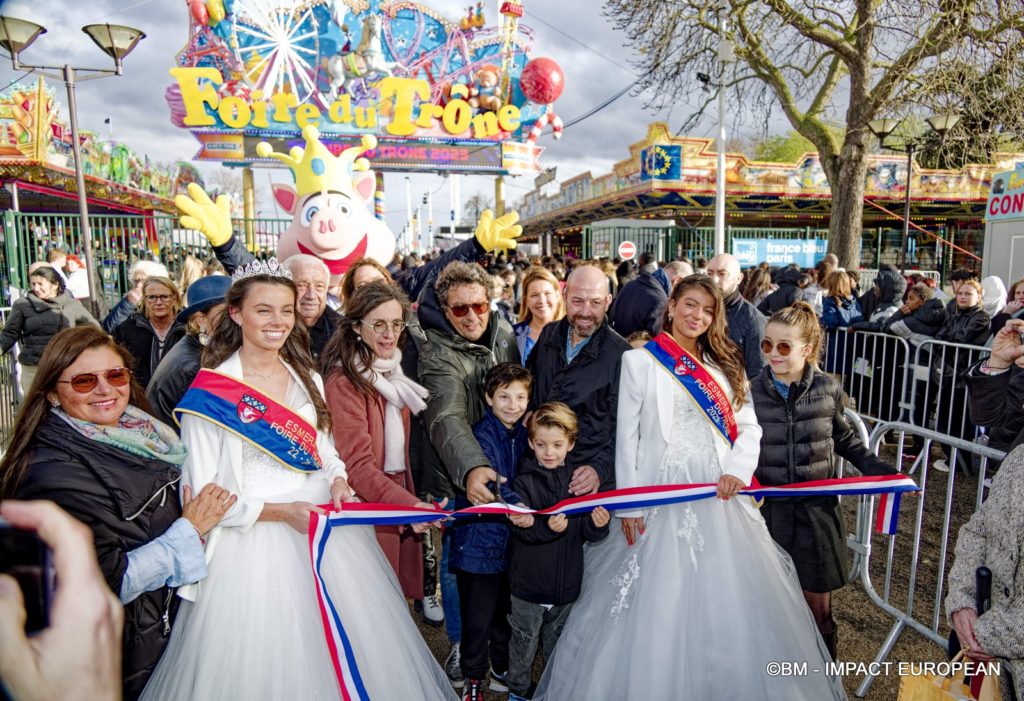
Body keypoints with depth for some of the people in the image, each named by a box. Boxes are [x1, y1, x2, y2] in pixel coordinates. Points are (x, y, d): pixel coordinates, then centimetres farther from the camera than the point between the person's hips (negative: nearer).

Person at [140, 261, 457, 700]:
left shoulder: (308, 380, 7)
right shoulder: (210, 393, -11)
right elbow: (204, 496, -10)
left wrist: (337, 481, -7)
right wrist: (280, 512, -20)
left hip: (325, 525, 5)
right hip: (255, 542, -5)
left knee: (343, 650, 14)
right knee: (269, 659, 6)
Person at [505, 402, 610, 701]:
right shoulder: (524, 481, -12)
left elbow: (588, 534, -1)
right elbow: (522, 530, -22)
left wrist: (598, 525, -23)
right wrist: (548, 527, -40)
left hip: (567, 582, 3)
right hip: (530, 582, -3)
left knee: (558, 640, 22)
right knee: (525, 642, 13)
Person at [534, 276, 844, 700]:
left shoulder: (723, 364, 12)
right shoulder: (640, 360, 1)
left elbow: (748, 427, 8)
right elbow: (627, 435, -2)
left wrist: (738, 470, -11)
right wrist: (628, 504, -7)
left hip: (720, 494, 4)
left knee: (727, 596, 10)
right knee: (660, 601, 3)